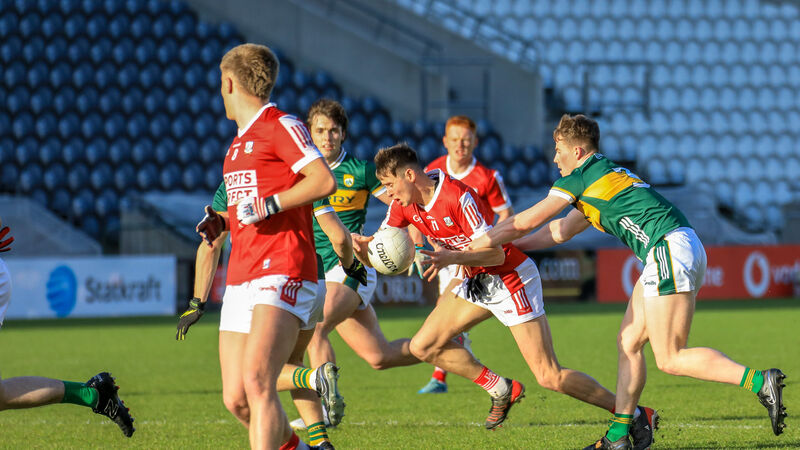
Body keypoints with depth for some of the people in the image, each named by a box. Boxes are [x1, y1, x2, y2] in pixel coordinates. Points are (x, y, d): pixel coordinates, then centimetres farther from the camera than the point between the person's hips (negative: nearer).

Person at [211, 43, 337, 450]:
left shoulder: (280, 126, -3)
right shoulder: (238, 143, 24)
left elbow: (324, 181, -14)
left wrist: (270, 205, -18)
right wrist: (221, 223, 16)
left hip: (283, 273, -9)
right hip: (240, 279, 9)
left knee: (257, 382, -25)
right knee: (235, 399, 2)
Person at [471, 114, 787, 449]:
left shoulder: (581, 178, 0)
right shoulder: (605, 176, 28)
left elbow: (524, 223, 4)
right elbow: (560, 231, 38)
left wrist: (472, 247, 15)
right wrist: (509, 246, 42)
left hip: (669, 250, -10)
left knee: (669, 359, -11)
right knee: (628, 342, 12)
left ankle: (760, 382, -21)